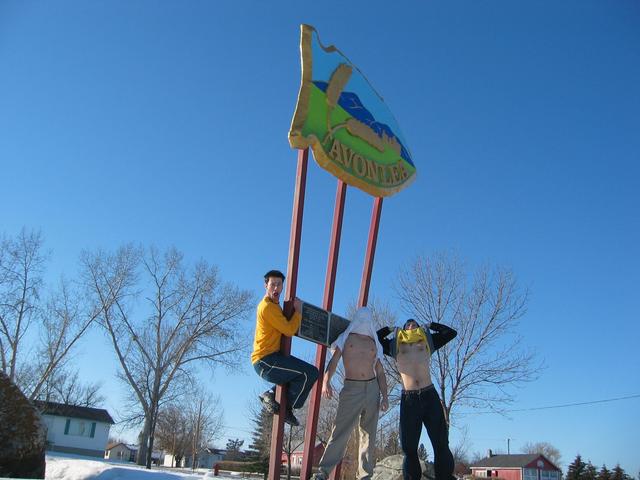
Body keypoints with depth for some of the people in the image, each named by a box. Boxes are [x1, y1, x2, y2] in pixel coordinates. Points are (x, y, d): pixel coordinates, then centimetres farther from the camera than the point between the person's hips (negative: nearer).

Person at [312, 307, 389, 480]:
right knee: (341, 430, -12)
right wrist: (326, 380, -21)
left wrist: (385, 396, 2)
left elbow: (380, 372, 15)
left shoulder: (374, 343, 17)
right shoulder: (346, 338, 10)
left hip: (372, 388, 4)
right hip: (351, 388, -4)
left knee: (369, 434, 3)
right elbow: (333, 361, -3)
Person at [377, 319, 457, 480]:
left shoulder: (427, 341, 18)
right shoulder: (396, 345, 17)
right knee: (409, 447, -2)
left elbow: (451, 332, 20)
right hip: (408, 399, 0)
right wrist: (390, 329, 22)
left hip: (429, 395, 0)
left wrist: (430, 326, 23)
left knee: (441, 443, -3)